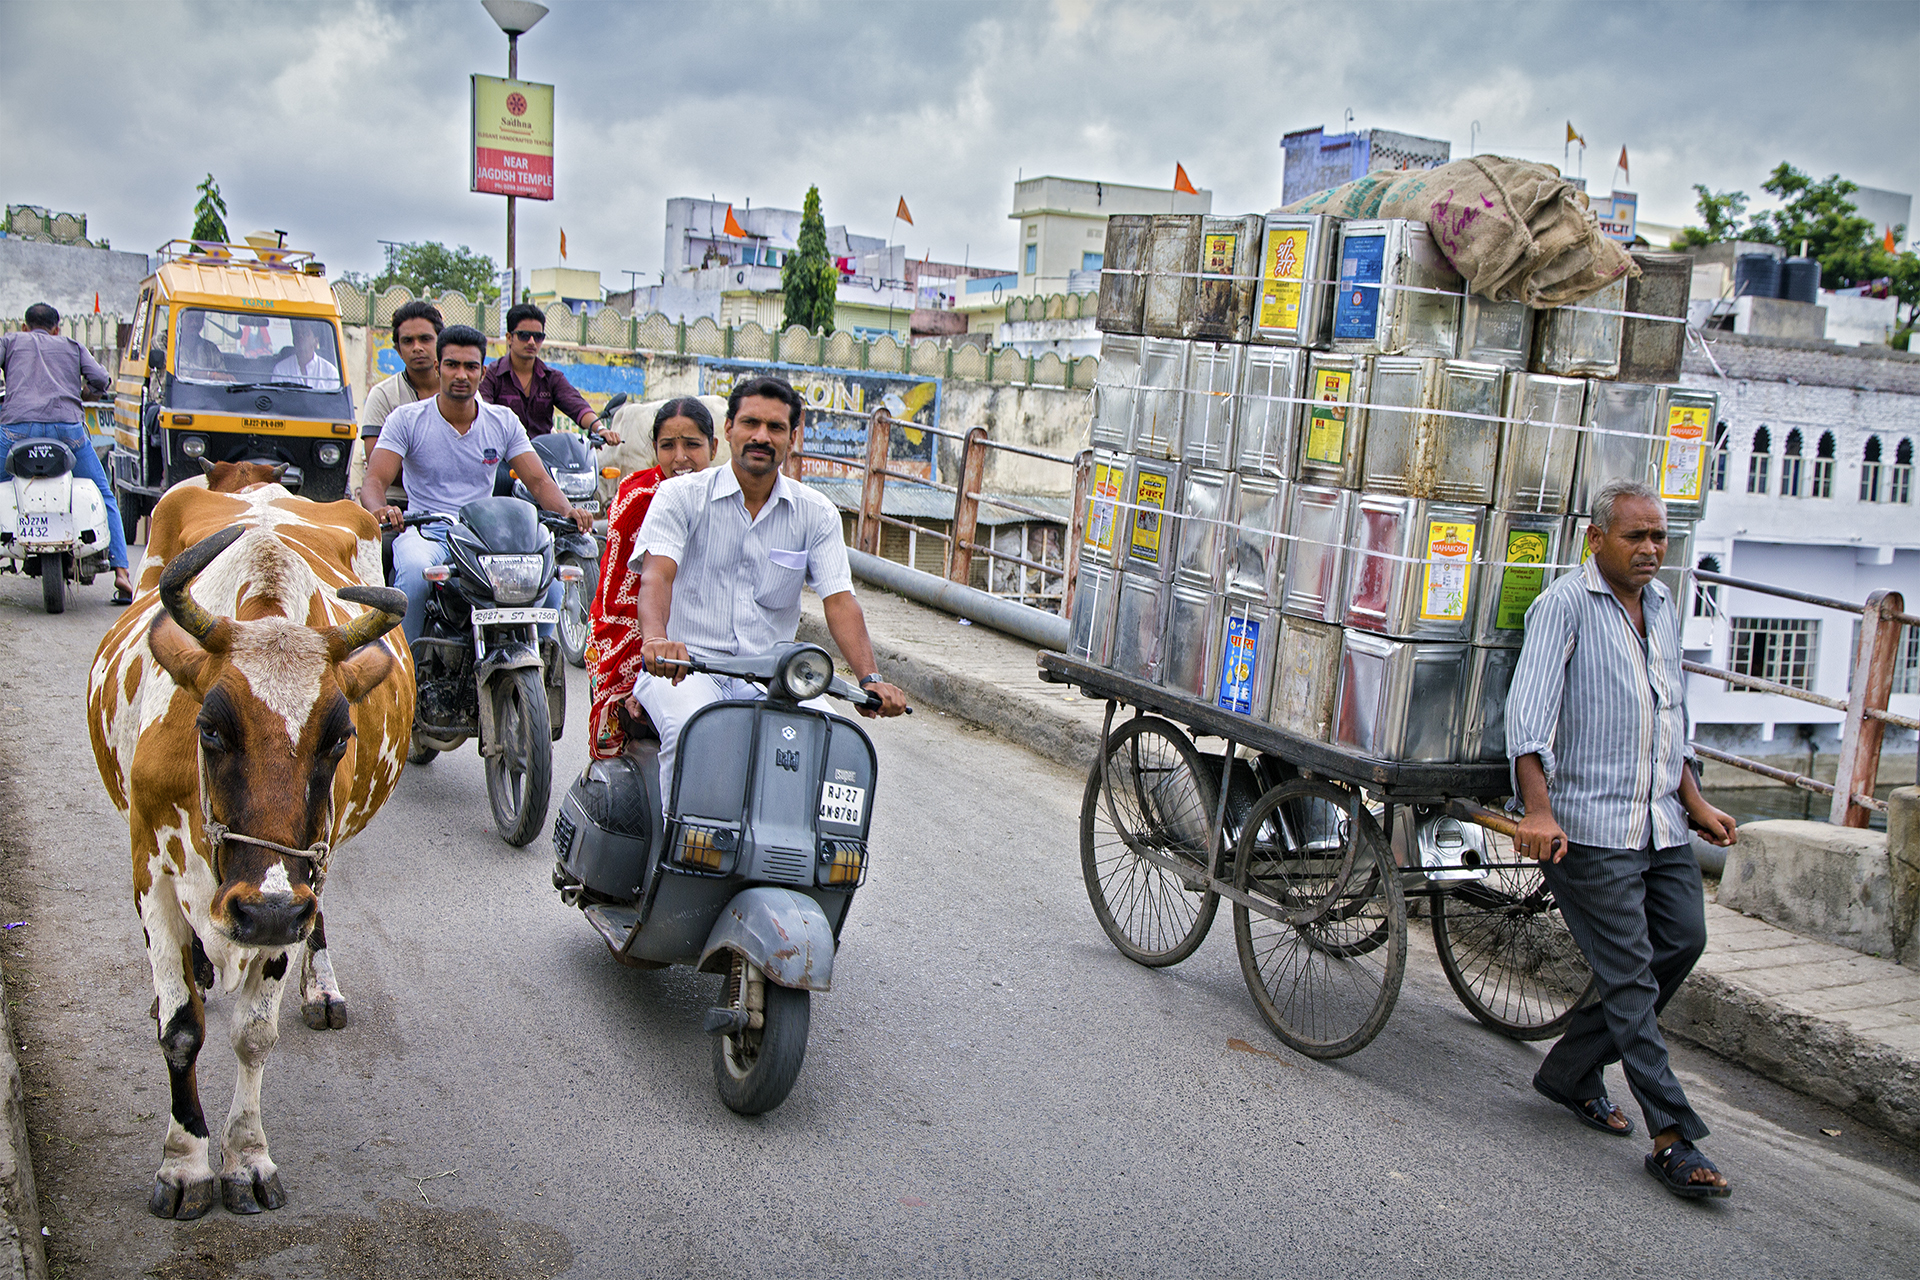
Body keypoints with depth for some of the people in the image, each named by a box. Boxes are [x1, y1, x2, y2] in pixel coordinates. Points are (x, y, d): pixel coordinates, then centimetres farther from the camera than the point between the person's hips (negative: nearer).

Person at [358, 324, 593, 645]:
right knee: (414, 574, -37)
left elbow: (538, 480, 5)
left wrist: (568, 511, -17)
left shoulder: (503, 422, 9)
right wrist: (380, 509, -32)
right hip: (426, 533, -2)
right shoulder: (406, 419, 1)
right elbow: (374, 480, -6)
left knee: (549, 583, -23)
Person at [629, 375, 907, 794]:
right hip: (685, 665, -2)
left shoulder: (817, 515, 8)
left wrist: (870, 678, -19)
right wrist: (656, 639, -37)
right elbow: (657, 574, -14)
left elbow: (839, 600, -1)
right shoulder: (680, 495, 2)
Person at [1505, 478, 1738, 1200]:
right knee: (1630, 974, -5)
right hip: (1590, 823, -8)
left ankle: (1571, 1073, 23)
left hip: (1661, 823, 8)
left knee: (1683, 939, 8)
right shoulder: (1565, 605, -9)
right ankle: (1673, 1139, 2)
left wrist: (1695, 803, 23)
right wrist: (1538, 811, -29)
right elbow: (1529, 712, -19)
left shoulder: (1663, 605, 16)